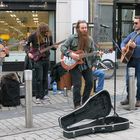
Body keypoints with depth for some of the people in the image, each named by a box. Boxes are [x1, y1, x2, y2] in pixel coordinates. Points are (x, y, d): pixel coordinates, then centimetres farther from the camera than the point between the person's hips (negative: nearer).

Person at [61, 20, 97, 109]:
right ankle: (77, 104, 6)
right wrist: (71, 54, -20)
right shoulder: (72, 38, -6)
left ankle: (85, 102, 23)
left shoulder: (90, 39, 7)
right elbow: (63, 47, -8)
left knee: (90, 83, 5)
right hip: (75, 64, -5)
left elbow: (93, 52, 12)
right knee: (77, 84, -8)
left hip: (87, 64, 5)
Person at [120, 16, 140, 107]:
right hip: (130, 59, 6)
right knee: (128, 80, 10)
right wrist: (123, 47, 2)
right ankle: (129, 98, 22)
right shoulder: (132, 34, 13)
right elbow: (124, 42, 21)